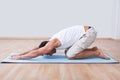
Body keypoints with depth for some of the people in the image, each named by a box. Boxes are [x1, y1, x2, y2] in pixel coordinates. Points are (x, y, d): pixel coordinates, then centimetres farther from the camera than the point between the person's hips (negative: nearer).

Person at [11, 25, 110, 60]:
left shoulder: (52, 43, -16)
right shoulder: (52, 41, 11)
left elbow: (36, 53, -18)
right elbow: (35, 49, 17)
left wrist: (19, 57, -8)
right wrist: (20, 54, 16)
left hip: (89, 33, -10)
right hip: (86, 32, 10)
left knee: (70, 55, -13)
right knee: (67, 52, 11)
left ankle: (96, 52, -4)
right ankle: (93, 49, 14)